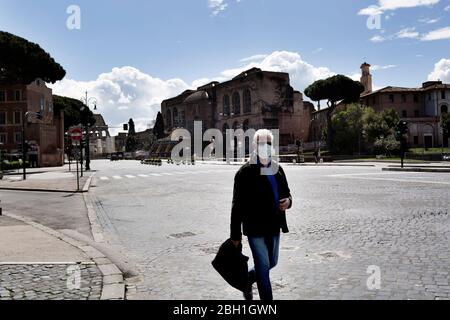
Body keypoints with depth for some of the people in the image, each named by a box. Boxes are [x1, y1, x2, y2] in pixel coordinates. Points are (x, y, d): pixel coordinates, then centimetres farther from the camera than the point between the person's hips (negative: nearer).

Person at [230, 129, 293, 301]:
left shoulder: (278, 169, 7)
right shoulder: (246, 171, -11)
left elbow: (286, 192, 19)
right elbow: (238, 205, -11)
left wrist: (288, 201, -7)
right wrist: (236, 234, -12)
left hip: (274, 227, 7)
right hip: (255, 228, -7)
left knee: (272, 263, 19)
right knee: (263, 266, -1)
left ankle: (247, 279, 44)